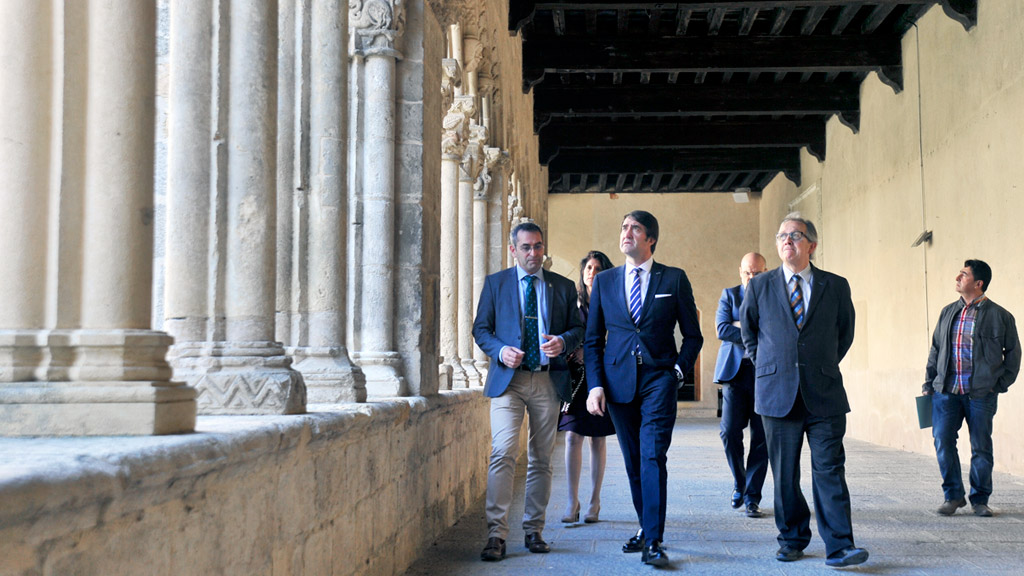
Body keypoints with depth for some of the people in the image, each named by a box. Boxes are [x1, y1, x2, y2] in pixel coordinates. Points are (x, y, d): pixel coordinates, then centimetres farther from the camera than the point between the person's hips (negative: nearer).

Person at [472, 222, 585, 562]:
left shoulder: (563, 287, 11)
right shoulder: (495, 284, 8)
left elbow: (577, 328, 12)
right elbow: (481, 329, 8)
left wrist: (563, 341, -10)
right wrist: (500, 351, -11)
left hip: (548, 381, 2)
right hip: (508, 380, -2)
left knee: (542, 459, 7)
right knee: (503, 454, -14)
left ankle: (534, 531, 17)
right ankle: (496, 536, -12)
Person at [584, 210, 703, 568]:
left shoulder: (674, 279, 4)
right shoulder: (605, 281, 10)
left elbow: (692, 335, 8)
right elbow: (592, 340, 10)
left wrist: (678, 370, -6)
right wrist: (595, 386, 0)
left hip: (659, 380, -3)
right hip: (619, 381, 3)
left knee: (652, 457, -13)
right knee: (633, 461, 10)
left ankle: (653, 542, -13)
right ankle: (645, 527, 25)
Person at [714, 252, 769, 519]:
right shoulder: (729, 295, 10)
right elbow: (722, 329, -4)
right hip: (735, 371, 0)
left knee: (761, 437, 0)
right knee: (730, 431, -6)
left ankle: (752, 497, 8)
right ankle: (739, 484, 18)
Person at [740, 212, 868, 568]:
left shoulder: (836, 287, 5)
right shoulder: (759, 287, 5)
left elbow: (845, 333, 18)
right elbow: (748, 331, 19)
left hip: (825, 395, 0)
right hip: (777, 394, 1)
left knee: (829, 470, -5)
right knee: (785, 474, 6)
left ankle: (839, 547, -4)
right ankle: (792, 539, 18)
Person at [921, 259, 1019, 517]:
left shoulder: (1000, 316, 0)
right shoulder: (948, 313, 12)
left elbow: (1013, 352, 8)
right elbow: (935, 349, 17)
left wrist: (1001, 384, 1)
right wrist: (929, 383, 11)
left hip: (981, 394, -3)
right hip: (946, 391, 3)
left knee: (981, 447, 3)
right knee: (942, 442, -3)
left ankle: (980, 499, 18)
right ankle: (953, 496, 12)